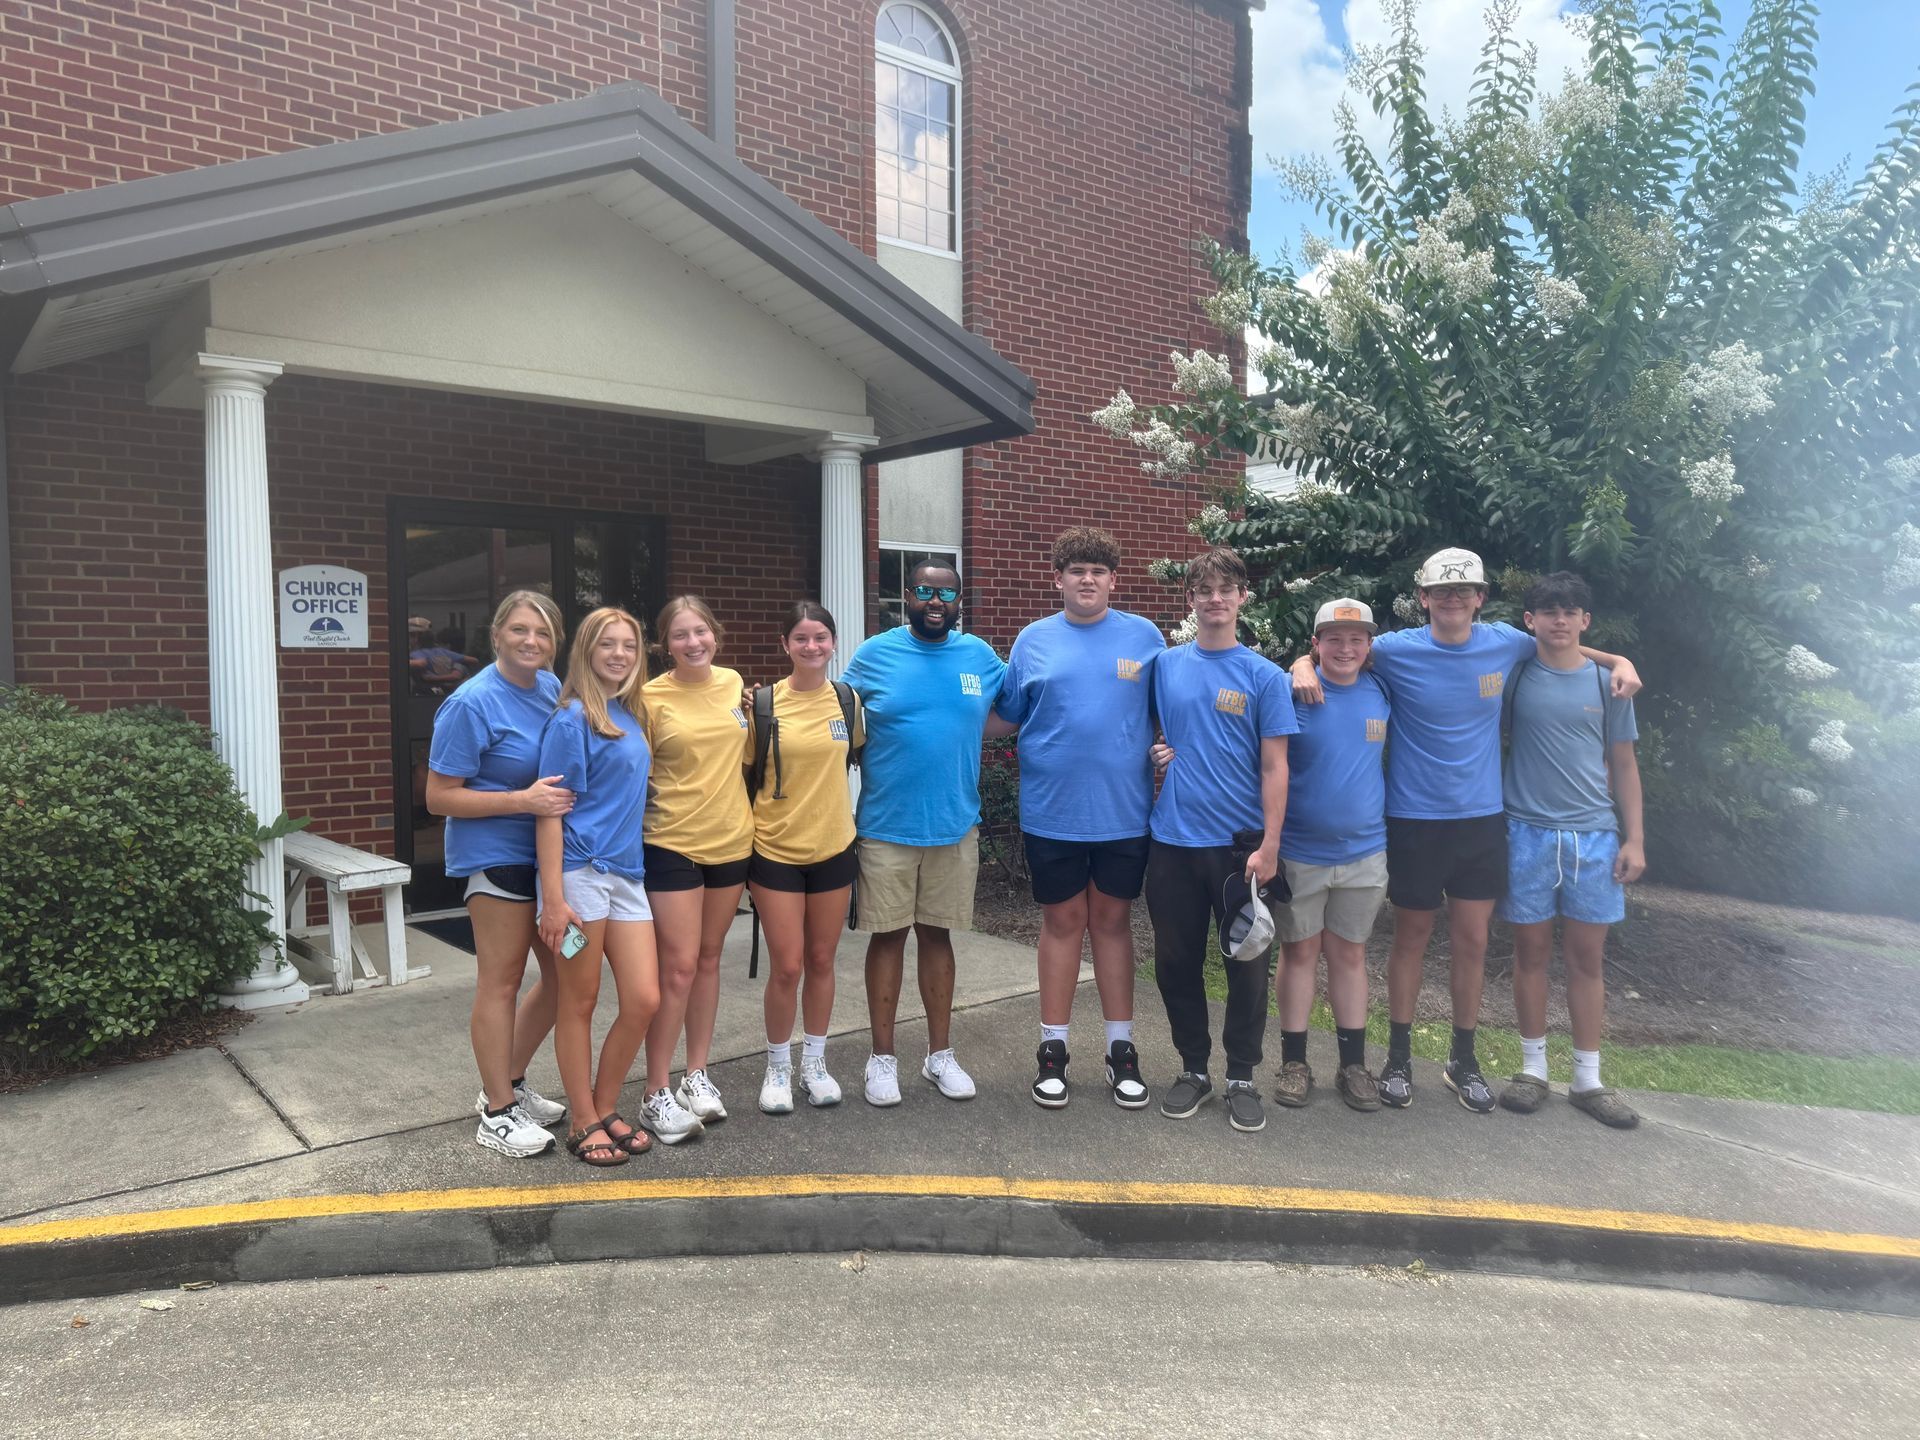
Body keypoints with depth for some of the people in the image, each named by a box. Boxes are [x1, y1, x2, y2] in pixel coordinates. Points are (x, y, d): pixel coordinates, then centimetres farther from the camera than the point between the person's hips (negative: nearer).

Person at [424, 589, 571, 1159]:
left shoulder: (552, 687, 5)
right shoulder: (472, 703, -15)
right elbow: (439, 797, -14)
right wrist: (522, 800, -24)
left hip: (549, 851, 8)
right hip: (496, 854, -7)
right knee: (501, 981, 3)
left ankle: (508, 1084, 32)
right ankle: (498, 1114, 18)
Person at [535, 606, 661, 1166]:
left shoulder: (633, 716, 13)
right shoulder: (572, 720, -8)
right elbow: (550, 811, -11)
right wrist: (553, 898, -16)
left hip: (627, 872, 7)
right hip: (580, 872, -7)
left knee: (644, 1000, 2)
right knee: (579, 1003, 5)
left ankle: (607, 1109, 21)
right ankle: (584, 1124, 18)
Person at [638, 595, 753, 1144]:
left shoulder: (733, 683, 3)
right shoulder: (652, 697, -10)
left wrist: (758, 720, 2)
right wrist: (648, 800, -16)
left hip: (731, 839, 5)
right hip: (672, 844, -5)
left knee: (708, 959, 14)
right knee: (678, 967, -5)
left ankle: (698, 1074, 26)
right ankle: (656, 1095, 6)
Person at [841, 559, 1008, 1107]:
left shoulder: (979, 656, 3)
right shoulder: (874, 655, -3)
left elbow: (1008, 714, 15)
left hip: (955, 825, 2)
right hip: (886, 827, -2)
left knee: (937, 934, 13)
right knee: (888, 936, 6)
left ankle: (940, 1054, 25)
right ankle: (882, 1057, 20)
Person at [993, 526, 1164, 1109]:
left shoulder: (1144, 636, 3)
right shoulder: (1033, 640, 3)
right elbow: (1006, 713, 8)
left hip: (1122, 812, 0)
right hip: (1052, 813, 0)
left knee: (1113, 921, 10)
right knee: (1062, 922, 8)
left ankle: (1121, 1048, 21)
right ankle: (1053, 1047, 20)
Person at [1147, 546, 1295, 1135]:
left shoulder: (1264, 676, -2)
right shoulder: (1165, 666, 5)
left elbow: (1275, 767, -5)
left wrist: (1269, 846, -11)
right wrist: (1158, 753, -2)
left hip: (1241, 843, -2)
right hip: (1173, 841, 2)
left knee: (1248, 966, 6)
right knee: (1176, 963, 9)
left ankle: (1242, 1078, 22)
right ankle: (1194, 1069, 26)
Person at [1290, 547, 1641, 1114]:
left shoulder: (1505, 643, -1)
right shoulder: (1397, 651, -10)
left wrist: (1617, 660, 5)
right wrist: (1305, 666, -22)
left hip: (1482, 818, 3)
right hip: (1414, 819, -3)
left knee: (1472, 941, 9)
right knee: (1412, 936, 9)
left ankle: (1463, 1059, 26)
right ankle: (1399, 1056, 24)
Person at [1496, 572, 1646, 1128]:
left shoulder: (1608, 684, 6)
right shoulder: (1512, 677, 2)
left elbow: (1623, 765, 9)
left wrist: (1634, 838, 4)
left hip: (1594, 835, 1)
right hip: (1528, 831, -1)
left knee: (1588, 956, 6)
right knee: (1531, 950, 6)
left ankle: (1588, 1079, 17)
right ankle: (1533, 1068, 19)